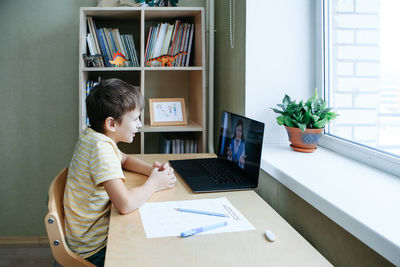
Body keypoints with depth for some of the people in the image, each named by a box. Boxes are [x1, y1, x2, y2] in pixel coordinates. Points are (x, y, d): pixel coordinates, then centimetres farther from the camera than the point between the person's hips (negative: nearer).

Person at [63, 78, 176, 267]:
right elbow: (125, 204, -36)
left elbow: (125, 159, 21)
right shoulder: (101, 147, -27)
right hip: (95, 250, -8)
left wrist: (151, 170, 1)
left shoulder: (94, 137, 2)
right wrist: (154, 183, -17)